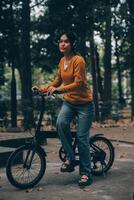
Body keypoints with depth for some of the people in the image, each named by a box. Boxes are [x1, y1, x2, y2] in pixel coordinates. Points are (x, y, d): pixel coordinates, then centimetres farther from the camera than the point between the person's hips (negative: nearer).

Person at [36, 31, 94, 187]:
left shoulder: (78, 60, -16)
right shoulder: (62, 61, 5)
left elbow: (78, 83, -23)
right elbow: (58, 80, 13)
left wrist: (58, 89, -32)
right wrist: (44, 89, 0)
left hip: (84, 103, -5)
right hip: (69, 102, 5)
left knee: (82, 137, -6)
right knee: (61, 123, -24)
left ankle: (86, 173, 7)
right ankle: (70, 158, -7)